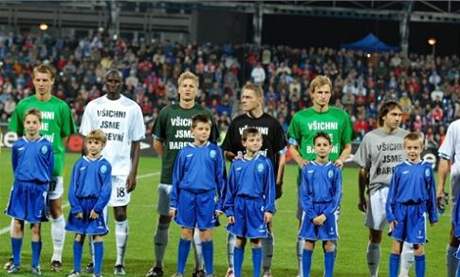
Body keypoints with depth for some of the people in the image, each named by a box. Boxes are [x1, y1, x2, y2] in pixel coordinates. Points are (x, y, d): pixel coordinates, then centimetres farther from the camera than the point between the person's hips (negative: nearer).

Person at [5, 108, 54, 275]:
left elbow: (50, 170, 5)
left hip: (38, 189, -2)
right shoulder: (18, 145, 4)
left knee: (36, 227, 2)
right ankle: (16, 262, 12)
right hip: (20, 187, 2)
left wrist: (43, 184, 5)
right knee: (17, 224, 2)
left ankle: (36, 265, 11)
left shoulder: (46, 146, -2)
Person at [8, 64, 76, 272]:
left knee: (55, 210, 2)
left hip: (52, 166, -1)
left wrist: (52, 152, 0)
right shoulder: (23, 105, 5)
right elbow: (16, 136, 11)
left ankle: (57, 257, 11)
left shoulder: (61, 107, 1)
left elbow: (65, 137, 8)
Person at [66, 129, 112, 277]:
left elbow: (106, 190, -5)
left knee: (97, 238, 1)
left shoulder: (105, 165, -3)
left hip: (96, 206, -2)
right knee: (78, 237, 8)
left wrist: (97, 208, -13)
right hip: (80, 205, 2)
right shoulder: (79, 164, 3)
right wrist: (76, 208, -7)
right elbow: (73, 188, 1)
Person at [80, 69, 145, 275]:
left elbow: (136, 143, 3)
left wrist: (133, 173, -4)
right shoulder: (93, 106, 6)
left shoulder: (132, 108, 2)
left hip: (121, 169, -1)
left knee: (121, 214, -1)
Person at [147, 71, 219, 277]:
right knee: (164, 220, 5)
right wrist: (171, 160, 8)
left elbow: (212, 146, 9)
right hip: (169, 177, 1)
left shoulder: (205, 114, 3)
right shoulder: (167, 112, 4)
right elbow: (157, 144, 12)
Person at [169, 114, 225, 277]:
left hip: (207, 197, -1)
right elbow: (176, 179, 9)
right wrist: (173, 203, 6)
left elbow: (220, 178, 5)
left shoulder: (215, 151, 1)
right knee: (186, 234, 6)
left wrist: (220, 204, 2)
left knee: (206, 235, 3)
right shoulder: (185, 152, 4)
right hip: (187, 196, 1)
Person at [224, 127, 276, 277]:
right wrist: (229, 210, 4)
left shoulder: (265, 163, -2)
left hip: (256, 205, -2)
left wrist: (269, 209, -7)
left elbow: (269, 188, -1)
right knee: (239, 241, 9)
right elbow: (230, 188, 7)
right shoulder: (237, 164, 3)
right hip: (240, 205, 2)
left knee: (256, 241, 4)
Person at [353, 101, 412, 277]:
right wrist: (362, 196, 7)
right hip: (378, 190, 0)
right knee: (375, 235, 7)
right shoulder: (371, 138, 3)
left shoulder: (406, 137, 6)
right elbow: (363, 170, 7)